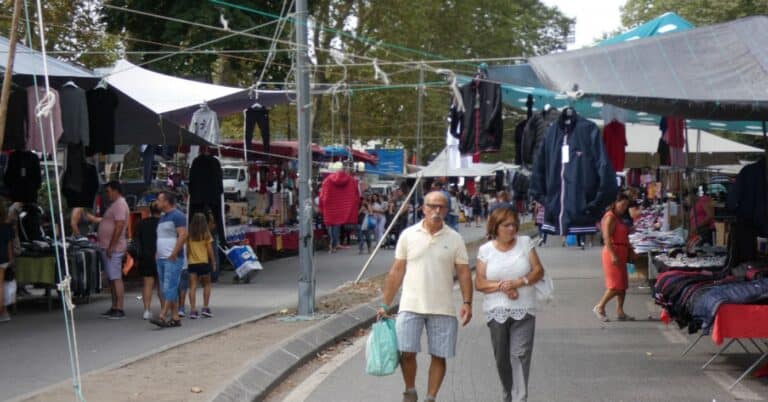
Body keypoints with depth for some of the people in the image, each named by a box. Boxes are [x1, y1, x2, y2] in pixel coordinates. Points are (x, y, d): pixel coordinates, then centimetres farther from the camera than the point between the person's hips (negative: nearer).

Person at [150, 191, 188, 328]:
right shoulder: (162, 218, 21)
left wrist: (173, 254, -19)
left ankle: (162, 317, -21)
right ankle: (175, 317, 10)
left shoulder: (177, 216, -8)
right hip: (161, 259, 10)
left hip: (172, 259, -10)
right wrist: (158, 254, 13)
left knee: (169, 288, -13)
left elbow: (183, 235, -17)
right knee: (167, 290, 7)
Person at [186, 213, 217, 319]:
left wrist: (187, 259, 11)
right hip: (204, 262, -1)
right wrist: (213, 263, 5)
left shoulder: (189, 234, 1)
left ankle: (193, 310, -8)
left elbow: (187, 250, 1)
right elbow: (210, 250, -2)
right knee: (207, 285, 15)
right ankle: (205, 308, 8)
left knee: (193, 286, 0)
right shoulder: (206, 234, -3)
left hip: (192, 263, 1)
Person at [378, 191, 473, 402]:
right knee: (406, 352, -4)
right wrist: (385, 304, 2)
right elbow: (396, 272, 4)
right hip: (411, 306, -1)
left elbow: (464, 273, 3)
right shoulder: (408, 235, 1)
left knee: (439, 356, 4)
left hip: (443, 308, 1)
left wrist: (467, 302, -10)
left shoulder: (454, 239, 2)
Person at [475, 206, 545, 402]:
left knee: (520, 355, -13)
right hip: (496, 312, 1)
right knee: (502, 358, 8)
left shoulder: (525, 242, 4)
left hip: (523, 311, -1)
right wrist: (502, 287, -16)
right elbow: (479, 283, -2)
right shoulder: (485, 250, 3)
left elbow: (538, 271, 1)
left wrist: (519, 282, -14)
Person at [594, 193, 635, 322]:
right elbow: (607, 237, -19)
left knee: (623, 285, 8)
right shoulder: (610, 217, -11)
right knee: (616, 285, -11)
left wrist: (630, 252, 15)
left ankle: (620, 312, 11)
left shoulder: (619, 218, 19)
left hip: (621, 254, 10)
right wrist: (613, 255, -25)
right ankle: (600, 307, 1)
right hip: (613, 252, -10)